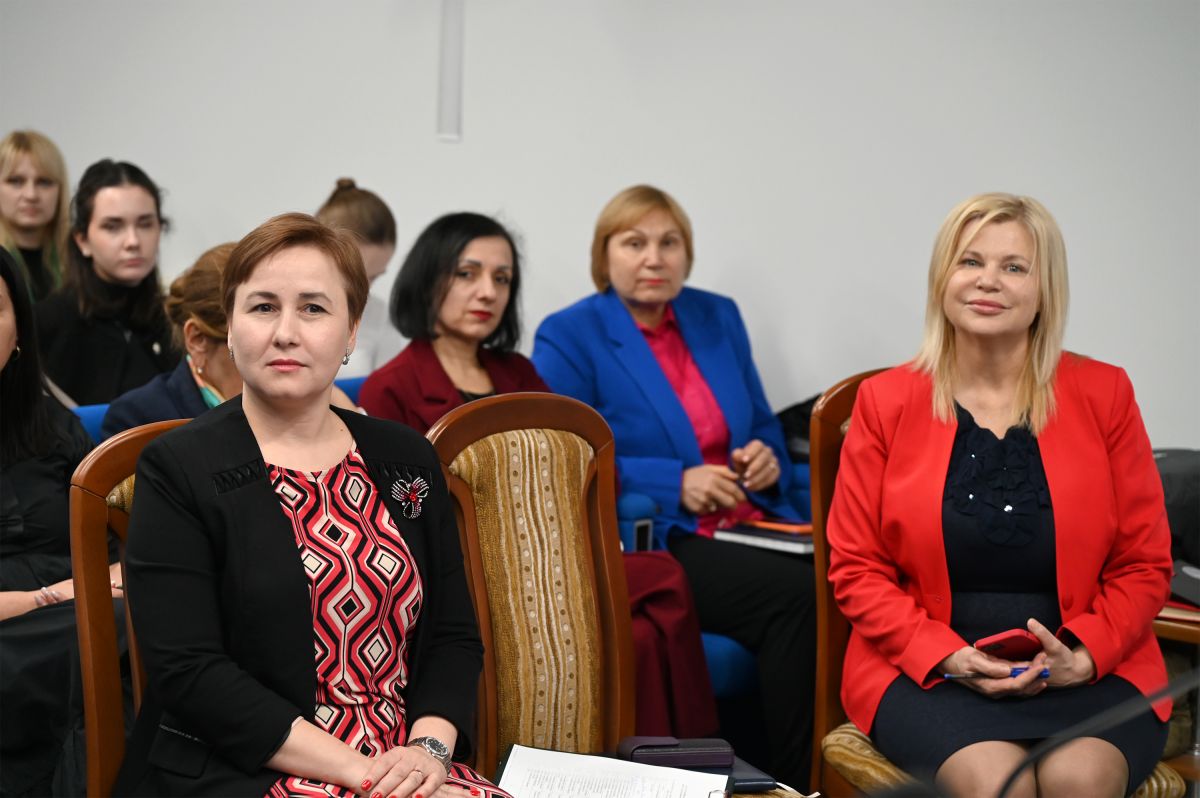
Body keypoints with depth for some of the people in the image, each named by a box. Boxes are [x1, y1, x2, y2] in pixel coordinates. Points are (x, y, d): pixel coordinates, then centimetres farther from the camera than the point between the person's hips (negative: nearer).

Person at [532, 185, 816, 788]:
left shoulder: (718, 317, 17)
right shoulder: (568, 337, 0)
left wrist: (767, 459, -1)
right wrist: (675, 484, -16)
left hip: (749, 524, 5)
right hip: (650, 545, -5)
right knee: (796, 596, -30)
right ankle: (799, 779, -15)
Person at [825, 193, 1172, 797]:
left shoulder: (1103, 394, 6)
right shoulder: (886, 401, 5)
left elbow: (1143, 565, 8)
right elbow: (856, 568, 4)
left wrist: (1085, 654, -10)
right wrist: (948, 656, -11)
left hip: (1086, 671, 1)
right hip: (928, 670, -1)